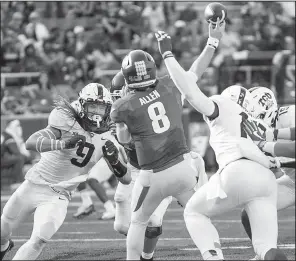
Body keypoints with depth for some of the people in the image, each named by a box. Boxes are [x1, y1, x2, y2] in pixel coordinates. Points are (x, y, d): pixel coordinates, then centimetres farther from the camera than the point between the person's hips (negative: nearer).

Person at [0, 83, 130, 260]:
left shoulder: (106, 141, -5)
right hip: (34, 186, -1)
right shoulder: (66, 125, -17)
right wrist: (63, 144, -46)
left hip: (58, 197, 1)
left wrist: (115, 160, -23)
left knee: (39, 240, -22)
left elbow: (126, 179, -2)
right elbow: (31, 143, -31)